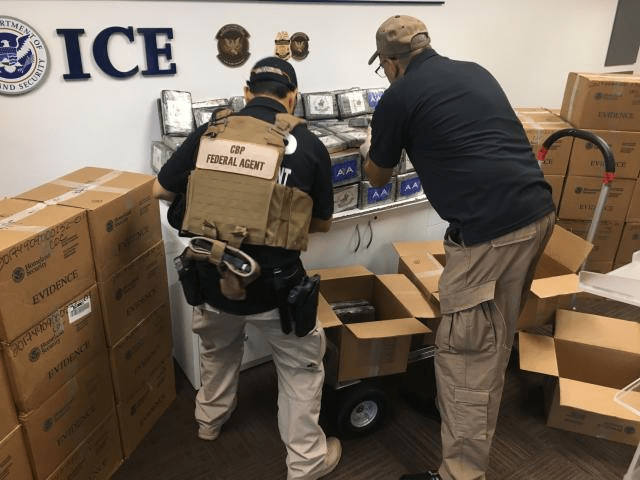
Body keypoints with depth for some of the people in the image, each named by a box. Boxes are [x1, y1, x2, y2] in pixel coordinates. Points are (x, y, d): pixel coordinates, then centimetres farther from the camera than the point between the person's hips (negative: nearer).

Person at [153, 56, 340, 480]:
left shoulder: (211, 131, -3)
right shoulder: (310, 145, -5)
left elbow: (162, 191, 7)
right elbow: (322, 223, 5)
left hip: (213, 277, 3)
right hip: (274, 282, -2)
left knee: (218, 346, 32)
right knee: (302, 365, 20)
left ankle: (211, 419, 54)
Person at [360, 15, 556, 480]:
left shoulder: (398, 96, -2)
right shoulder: (476, 71, 18)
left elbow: (378, 177, 13)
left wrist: (371, 151, 37)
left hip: (489, 229, -8)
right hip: (537, 210, 8)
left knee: (465, 353, 2)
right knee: (495, 341, 24)